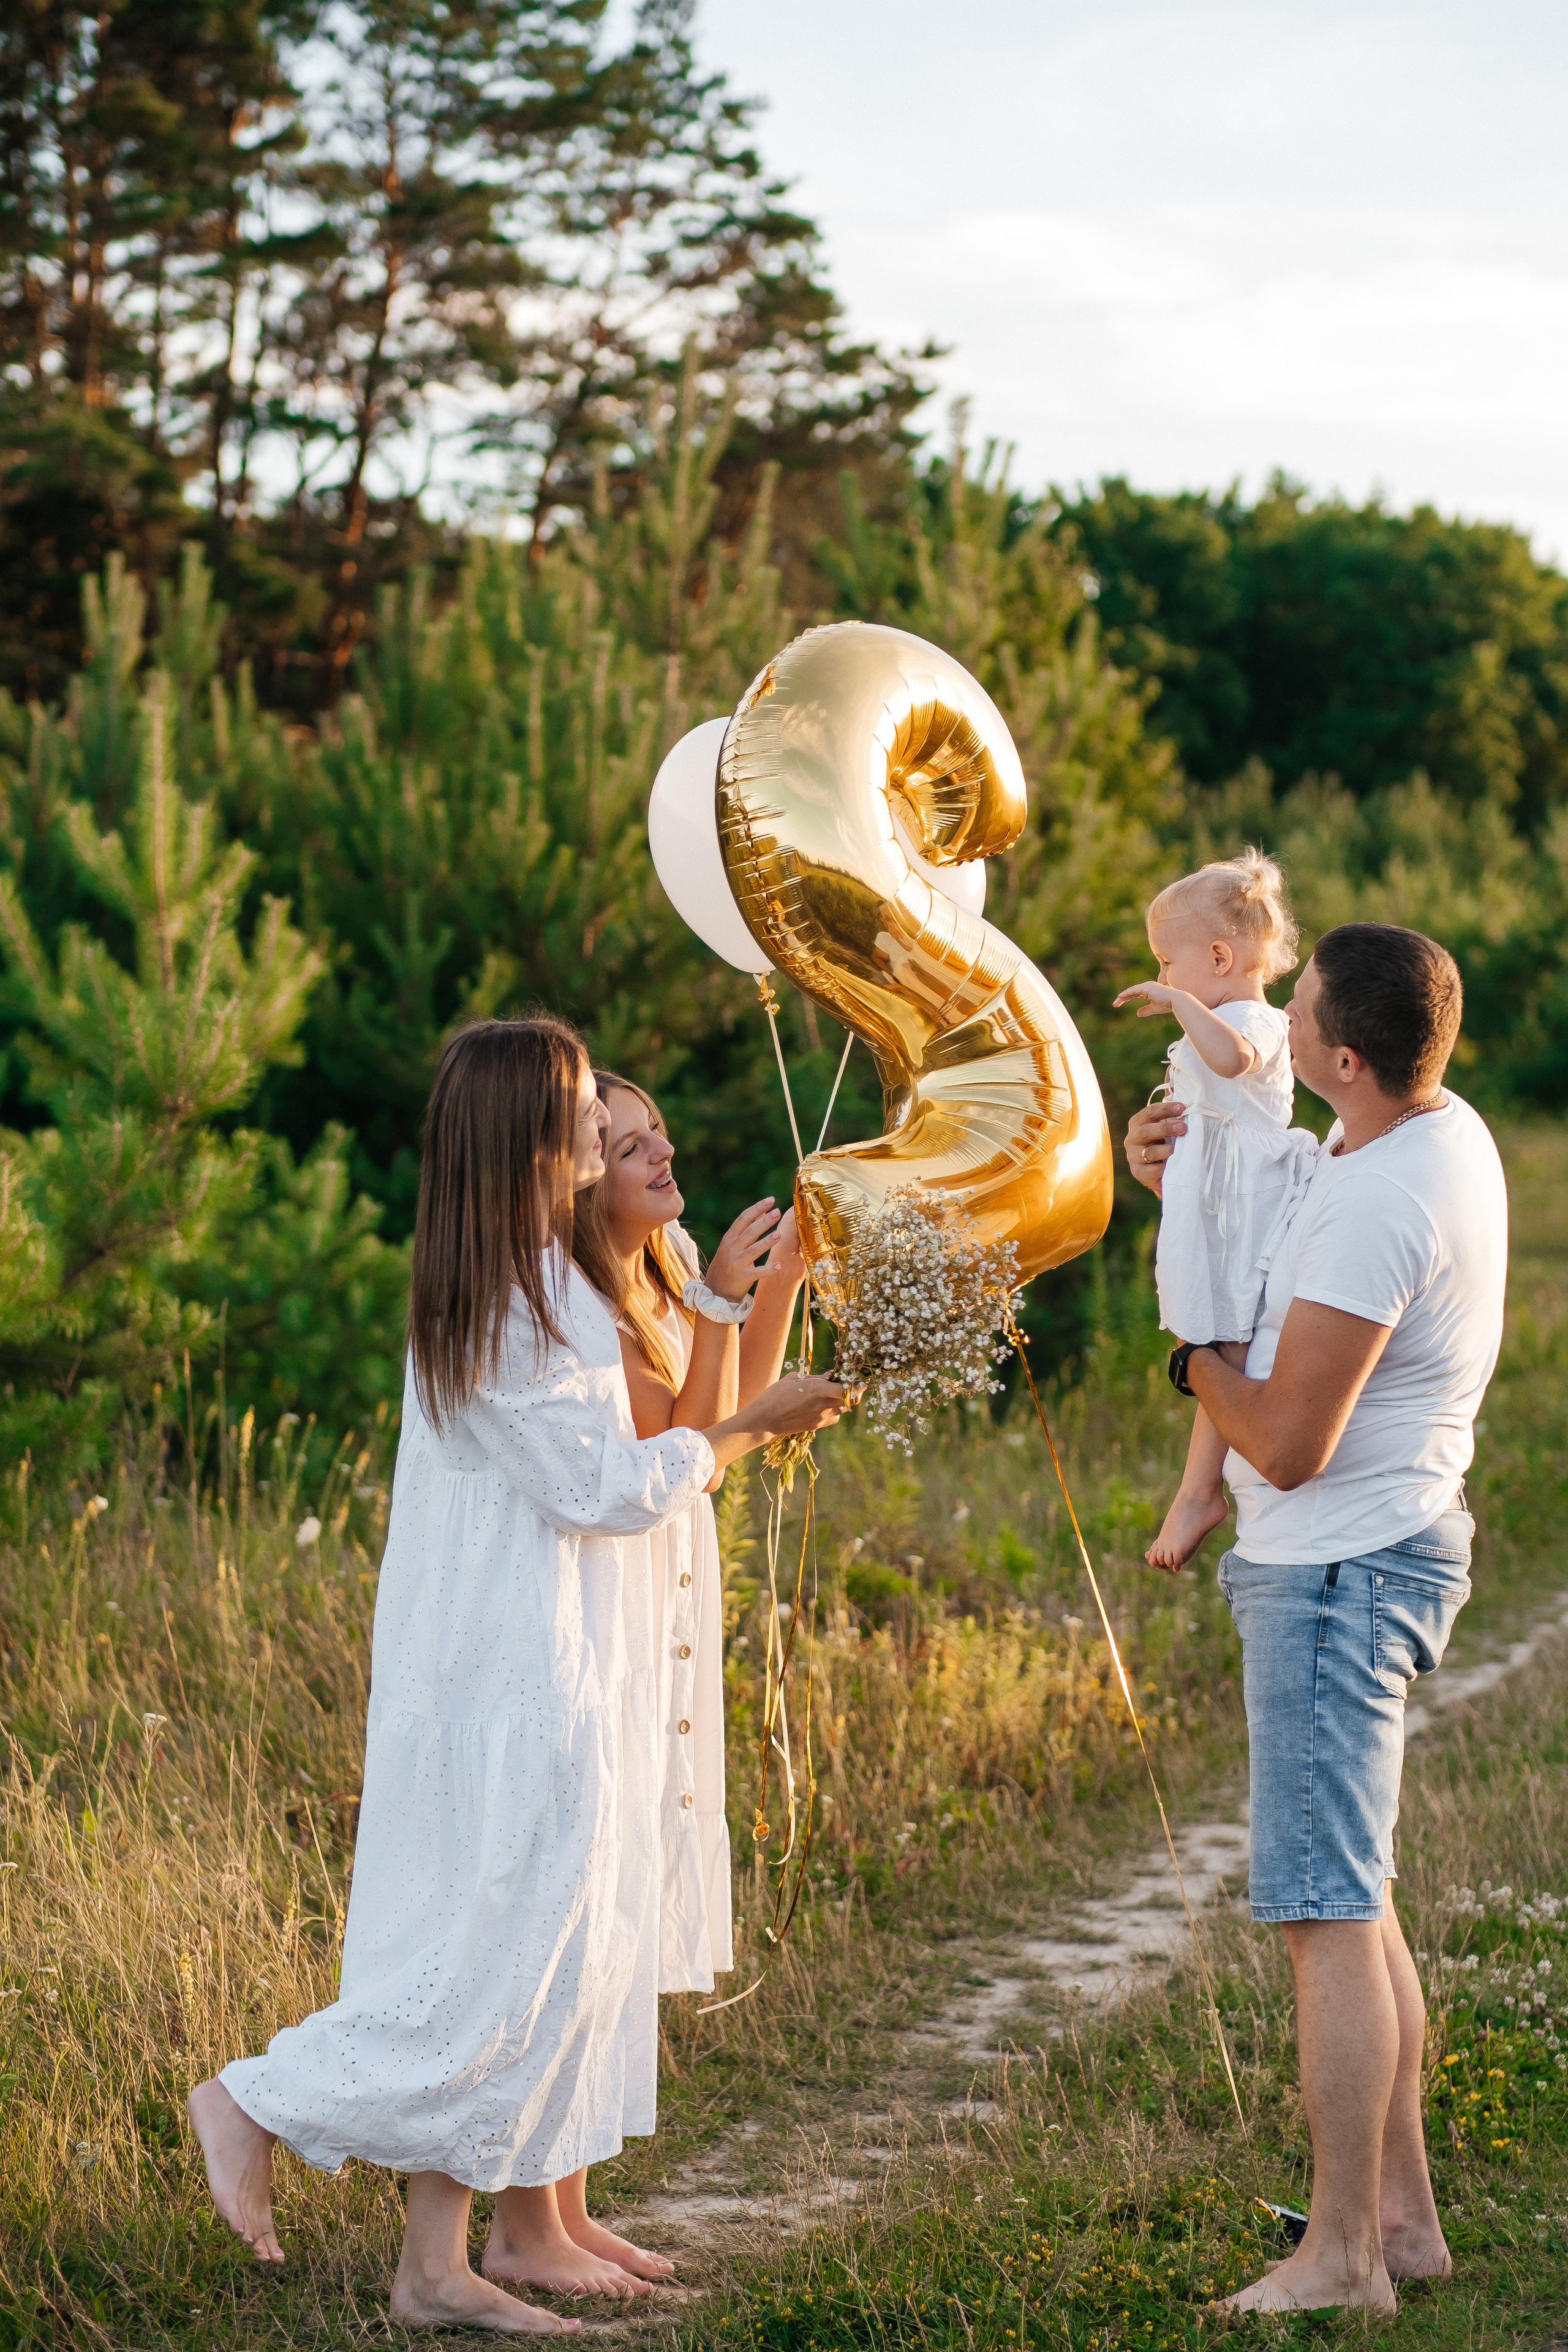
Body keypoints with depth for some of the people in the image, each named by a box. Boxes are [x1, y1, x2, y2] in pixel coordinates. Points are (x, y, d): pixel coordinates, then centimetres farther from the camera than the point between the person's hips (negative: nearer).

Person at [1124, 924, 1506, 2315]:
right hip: (1375, 1551, 11)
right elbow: (1287, 1283, 22)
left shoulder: (1378, 1204, -25)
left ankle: (1342, 2255, 0)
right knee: (1355, 1901, 18)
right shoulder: (1439, 1132, 7)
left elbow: (1288, 1443, -24)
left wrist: (1196, 1359, -6)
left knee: (1329, 1912, -6)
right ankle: (1403, 2214, 25)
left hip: (1339, 1571, -11)